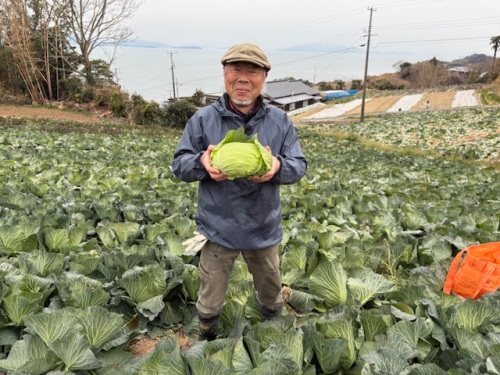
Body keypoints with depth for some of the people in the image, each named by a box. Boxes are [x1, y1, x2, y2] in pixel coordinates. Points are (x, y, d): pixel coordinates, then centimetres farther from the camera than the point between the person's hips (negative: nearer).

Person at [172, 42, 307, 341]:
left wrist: (278, 166, -27)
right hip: (218, 229, -1)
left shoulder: (280, 121, -3)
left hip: (264, 230, 2)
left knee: (272, 296, 25)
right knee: (210, 303, 16)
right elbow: (179, 165, -4)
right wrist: (201, 162, -28)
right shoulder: (203, 119, -8)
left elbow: (300, 166, -2)